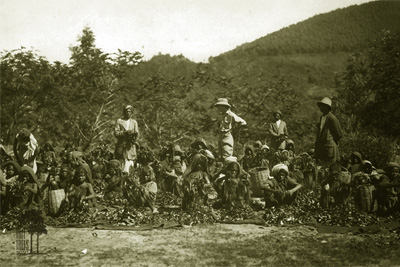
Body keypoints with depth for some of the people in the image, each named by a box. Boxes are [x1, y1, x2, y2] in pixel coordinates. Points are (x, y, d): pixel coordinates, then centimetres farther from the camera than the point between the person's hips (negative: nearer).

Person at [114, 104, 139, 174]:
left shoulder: (134, 122, 16)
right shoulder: (119, 121, 10)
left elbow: (137, 134, 8)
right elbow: (116, 133, 0)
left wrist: (134, 134, -15)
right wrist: (124, 133, -15)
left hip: (130, 146, 1)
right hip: (121, 146, -1)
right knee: (120, 168, -3)